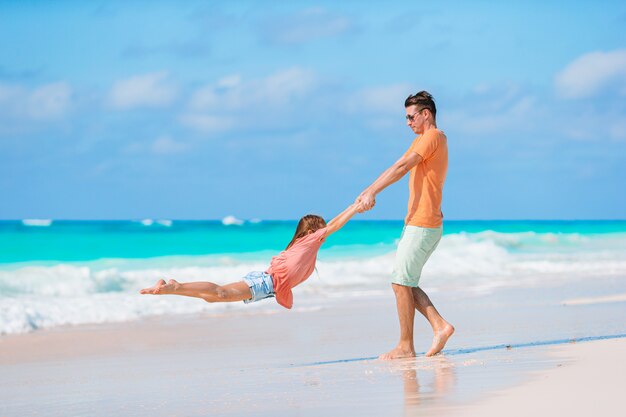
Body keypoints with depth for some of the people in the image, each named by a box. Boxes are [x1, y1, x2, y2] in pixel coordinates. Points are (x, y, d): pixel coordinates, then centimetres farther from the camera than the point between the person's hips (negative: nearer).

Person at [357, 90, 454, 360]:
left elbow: (401, 168, -18)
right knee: (404, 283, 10)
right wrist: (369, 191, 10)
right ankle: (440, 326, 4)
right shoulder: (422, 140, 22)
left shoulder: (433, 137, -10)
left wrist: (372, 192, -20)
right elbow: (397, 167, 19)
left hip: (422, 224, -10)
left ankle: (406, 347, -3)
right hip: (417, 223, 10)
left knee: (401, 283, -7)